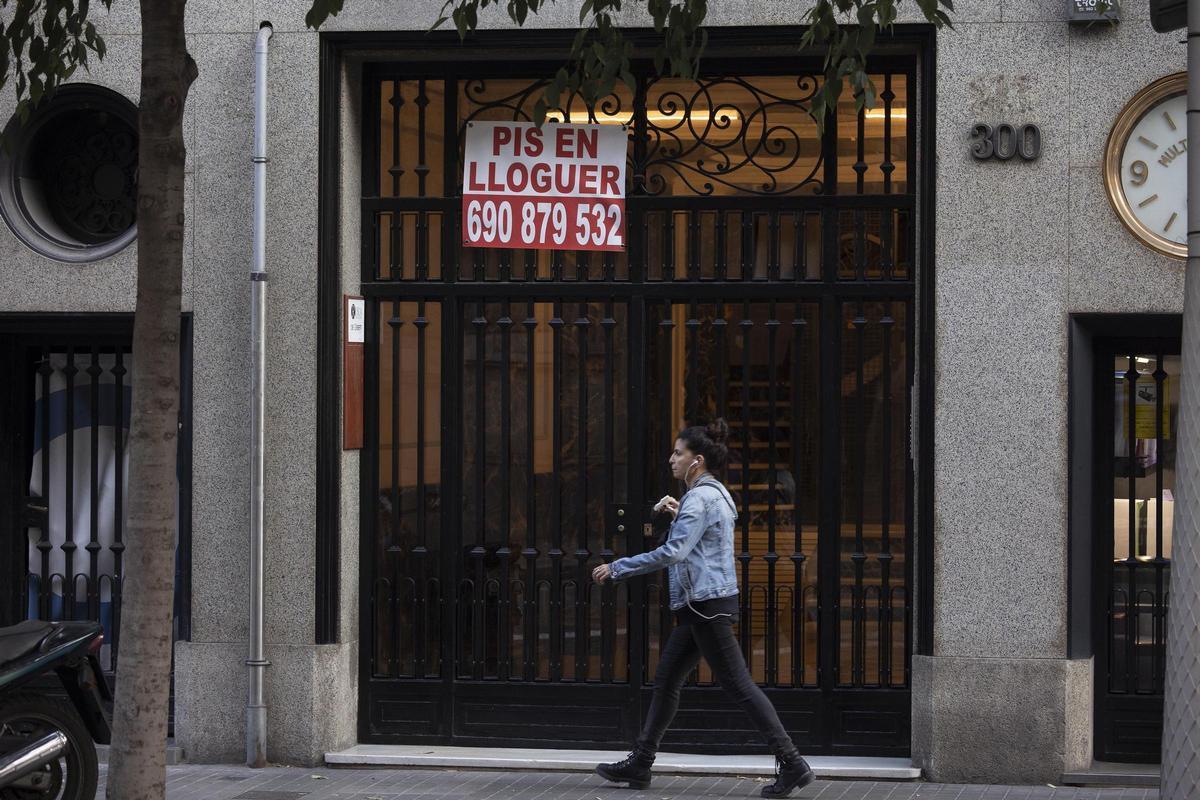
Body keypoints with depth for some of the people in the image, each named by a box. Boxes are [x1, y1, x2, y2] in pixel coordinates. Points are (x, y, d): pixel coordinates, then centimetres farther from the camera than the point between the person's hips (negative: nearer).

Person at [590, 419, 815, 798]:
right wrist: (679, 513, 21)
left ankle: (791, 764, -8)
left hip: (708, 605, -11)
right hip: (701, 606, 11)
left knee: (739, 685, -9)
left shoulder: (700, 498, -15)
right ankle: (639, 763, 19)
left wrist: (616, 568, -18)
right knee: (665, 681, 13)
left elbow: (673, 552, -23)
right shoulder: (715, 495, 16)